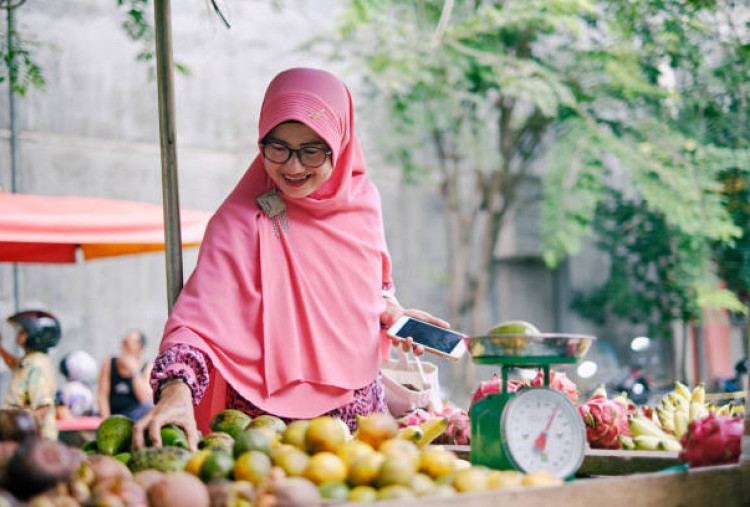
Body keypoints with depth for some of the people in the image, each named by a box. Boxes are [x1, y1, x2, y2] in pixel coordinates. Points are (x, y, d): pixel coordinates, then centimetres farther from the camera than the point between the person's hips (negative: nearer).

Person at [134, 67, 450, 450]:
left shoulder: (361, 197, 4)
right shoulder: (241, 221, -12)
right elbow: (198, 319, -21)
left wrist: (391, 313, 3)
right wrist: (176, 391, -39)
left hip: (360, 410, 5)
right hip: (269, 417, -4)